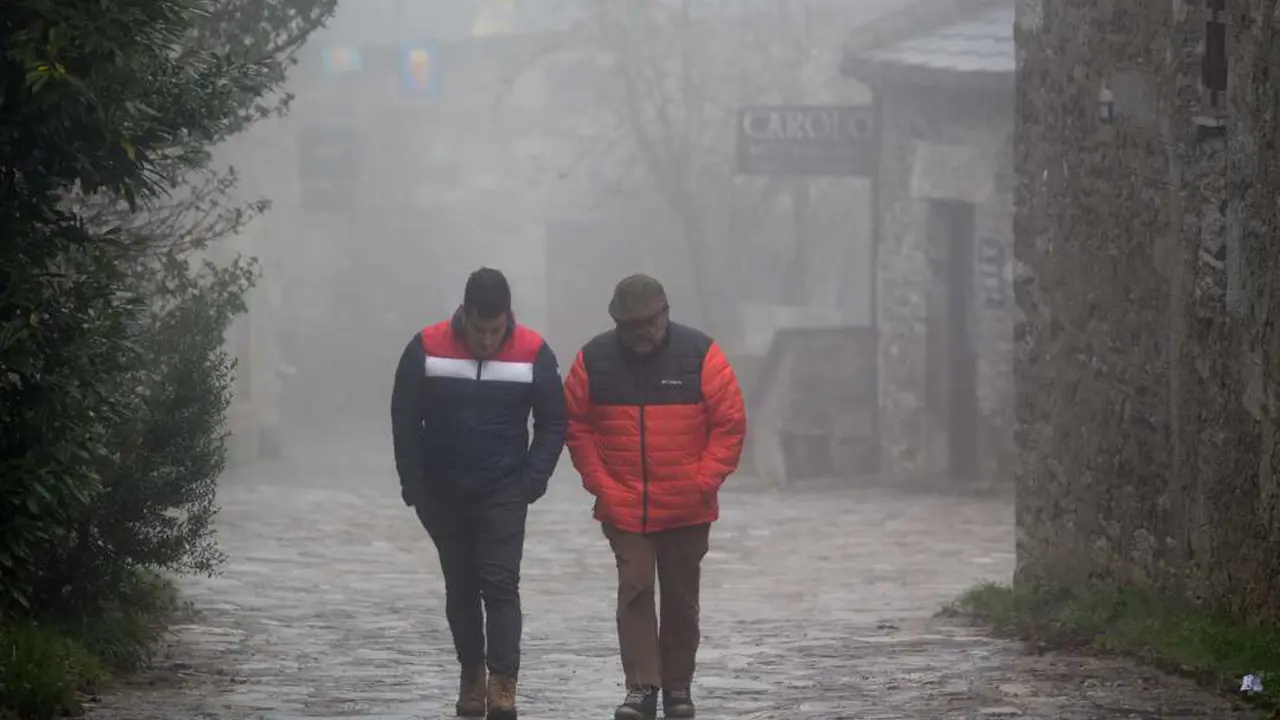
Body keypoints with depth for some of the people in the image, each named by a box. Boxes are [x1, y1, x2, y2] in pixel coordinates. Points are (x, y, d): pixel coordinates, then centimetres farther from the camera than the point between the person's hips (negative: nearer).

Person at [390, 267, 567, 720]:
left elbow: (553, 424, 0)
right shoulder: (426, 350, -8)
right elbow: (405, 422, -1)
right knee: (460, 589, 11)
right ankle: (471, 680, 21)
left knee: (501, 585, -11)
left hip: (503, 494, -2)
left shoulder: (533, 354, -8)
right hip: (443, 495, 2)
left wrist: (532, 482, -10)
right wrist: (415, 486, -6)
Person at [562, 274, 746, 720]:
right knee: (634, 589, -9)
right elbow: (576, 427, 5)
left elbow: (730, 424, -4)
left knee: (681, 598, 9)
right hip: (623, 510, 0)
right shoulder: (594, 360, -2)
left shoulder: (700, 355, -6)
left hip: (687, 511, 0)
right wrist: (598, 482, -4)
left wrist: (703, 483, -10)